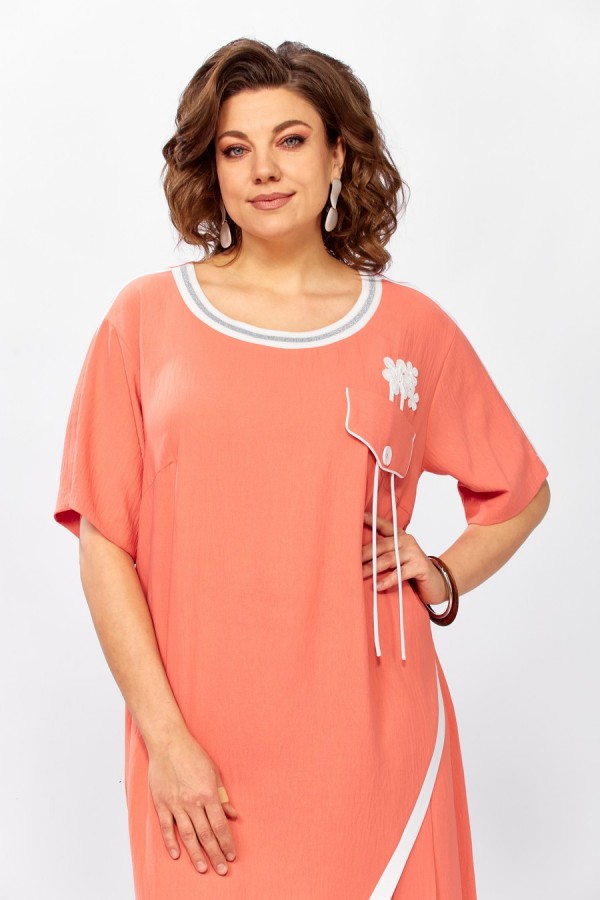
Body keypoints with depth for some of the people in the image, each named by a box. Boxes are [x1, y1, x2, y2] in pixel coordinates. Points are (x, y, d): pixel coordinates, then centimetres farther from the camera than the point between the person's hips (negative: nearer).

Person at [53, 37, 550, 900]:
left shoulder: (412, 328, 4)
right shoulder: (147, 317, 1)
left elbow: (521, 491, 18)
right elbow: (105, 544, -1)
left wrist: (442, 576, 0)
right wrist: (165, 736, -7)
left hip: (372, 739, 1)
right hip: (201, 751, 0)